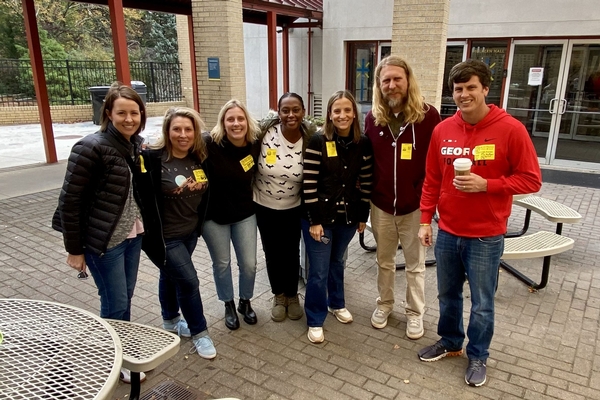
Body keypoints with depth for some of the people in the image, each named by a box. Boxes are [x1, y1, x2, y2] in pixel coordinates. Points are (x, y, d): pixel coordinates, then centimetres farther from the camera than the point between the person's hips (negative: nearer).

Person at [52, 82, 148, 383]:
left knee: (126, 297, 18)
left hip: (133, 235, 6)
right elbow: (70, 200, -15)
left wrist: (144, 227, 8)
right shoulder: (91, 148, -18)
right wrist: (74, 249, -12)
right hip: (104, 241, -6)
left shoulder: (137, 145, 3)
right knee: (116, 304, 7)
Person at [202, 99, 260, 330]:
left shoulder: (254, 145, -9)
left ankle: (245, 302, 36)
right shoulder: (210, 144, -21)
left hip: (244, 214, 2)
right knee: (222, 264, 13)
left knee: (249, 264, 8)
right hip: (214, 215, -2)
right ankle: (229, 306, 37)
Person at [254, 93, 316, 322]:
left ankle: (292, 296, 36)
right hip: (264, 206, 0)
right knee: (272, 253, 13)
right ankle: (278, 296, 35)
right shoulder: (265, 132, -18)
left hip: (294, 208, 0)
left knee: (291, 253, 13)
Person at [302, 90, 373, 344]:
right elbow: (309, 184, -14)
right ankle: (315, 321, 20)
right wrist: (314, 220, -14)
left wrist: (363, 216, 6)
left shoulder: (363, 144, -2)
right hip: (320, 216, -4)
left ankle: (336, 304, 44)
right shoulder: (318, 142, -13)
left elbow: (365, 183, 5)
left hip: (348, 216, 4)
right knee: (319, 271, 3)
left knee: (337, 262, 22)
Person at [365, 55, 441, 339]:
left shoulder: (428, 116, -10)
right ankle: (384, 304, 39)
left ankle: (415, 312, 33)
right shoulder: (372, 118, 0)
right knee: (384, 260, 19)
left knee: (415, 264, 14)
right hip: (381, 205, 3)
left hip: (414, 206, -2)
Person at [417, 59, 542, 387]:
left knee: (481, 303, 10)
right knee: (447, 294, 19)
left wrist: (485, 184, -21)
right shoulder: (442, 130, 1)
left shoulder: (510, 129, -12)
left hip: (486, 237, -4)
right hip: (447, 233, 4)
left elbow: (531, 180, -9)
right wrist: (425, 220, 4)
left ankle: (477, 356, 33)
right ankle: (449, 342, 42)